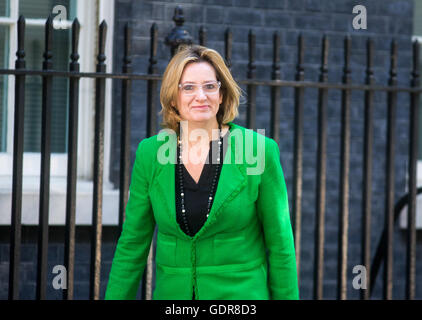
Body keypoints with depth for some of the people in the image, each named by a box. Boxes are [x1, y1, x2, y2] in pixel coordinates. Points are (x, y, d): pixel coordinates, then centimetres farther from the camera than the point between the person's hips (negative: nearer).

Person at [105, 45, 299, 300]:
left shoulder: (258, 150, -7)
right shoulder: (150, 154, 1)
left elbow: (280, 243, -2)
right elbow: (132, 243, 6)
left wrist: (287, 296, -2)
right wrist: (115, 298, 4)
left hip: (241, 293, -2)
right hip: (172, 292, 3)